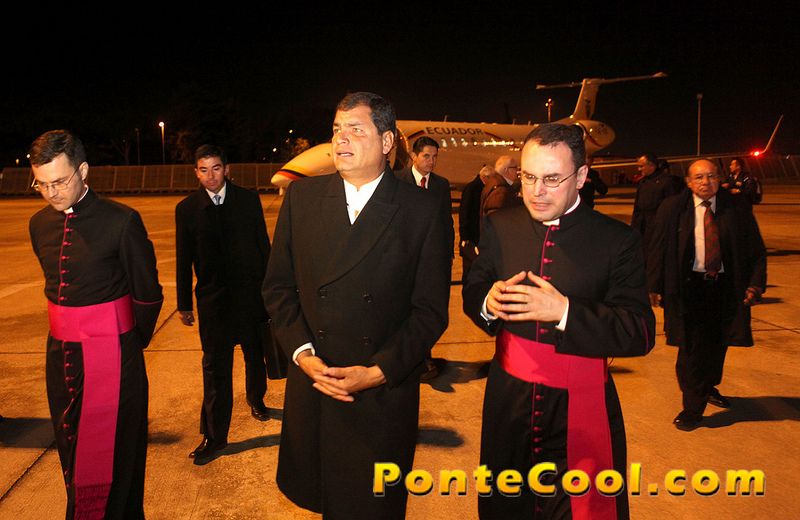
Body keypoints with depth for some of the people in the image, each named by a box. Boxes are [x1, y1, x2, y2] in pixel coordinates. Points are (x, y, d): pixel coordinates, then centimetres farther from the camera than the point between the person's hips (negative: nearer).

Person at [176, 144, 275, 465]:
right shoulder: (186, 209, -1)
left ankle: (256, 399, 46)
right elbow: (184, 259, 2)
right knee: (215, 367, -1)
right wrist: (184, 303, 4)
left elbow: (263, 244, 4)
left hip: (251, 292, 2)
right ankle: (214, 436, 8)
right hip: (212, 297, -1)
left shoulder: (248, 199, -1)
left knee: (255, 354, 19)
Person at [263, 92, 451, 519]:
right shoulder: (302, 196, 1)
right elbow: (278, 286, 3)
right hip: (312, 387, 2)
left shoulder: (421, 211, -7)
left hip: (385, 393, -2)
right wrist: (302, 353, -9)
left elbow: (430, 310, -7)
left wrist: (378, 371, -14)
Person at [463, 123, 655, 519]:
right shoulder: (499, 227, -1)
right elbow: (471, 292, 6)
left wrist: (565, 311, -29)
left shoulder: (617, 240, -11)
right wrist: (488, 302, -18)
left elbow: (640, 334, -15)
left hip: (579, 413, -3)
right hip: (509, 402, 4)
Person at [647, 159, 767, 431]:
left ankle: (709, 387, 44)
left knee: (717, 344, 17)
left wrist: (756, 284, -5)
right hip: (689, 286, -3)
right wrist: (655, 287, -6)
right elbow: (658, 250, -2)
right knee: (692, 347, -3)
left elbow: (756, 250, 5)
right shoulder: (672, 208, -4)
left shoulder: (737, 208, 1)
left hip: (725, 287, 3)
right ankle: (692, 408, 11)